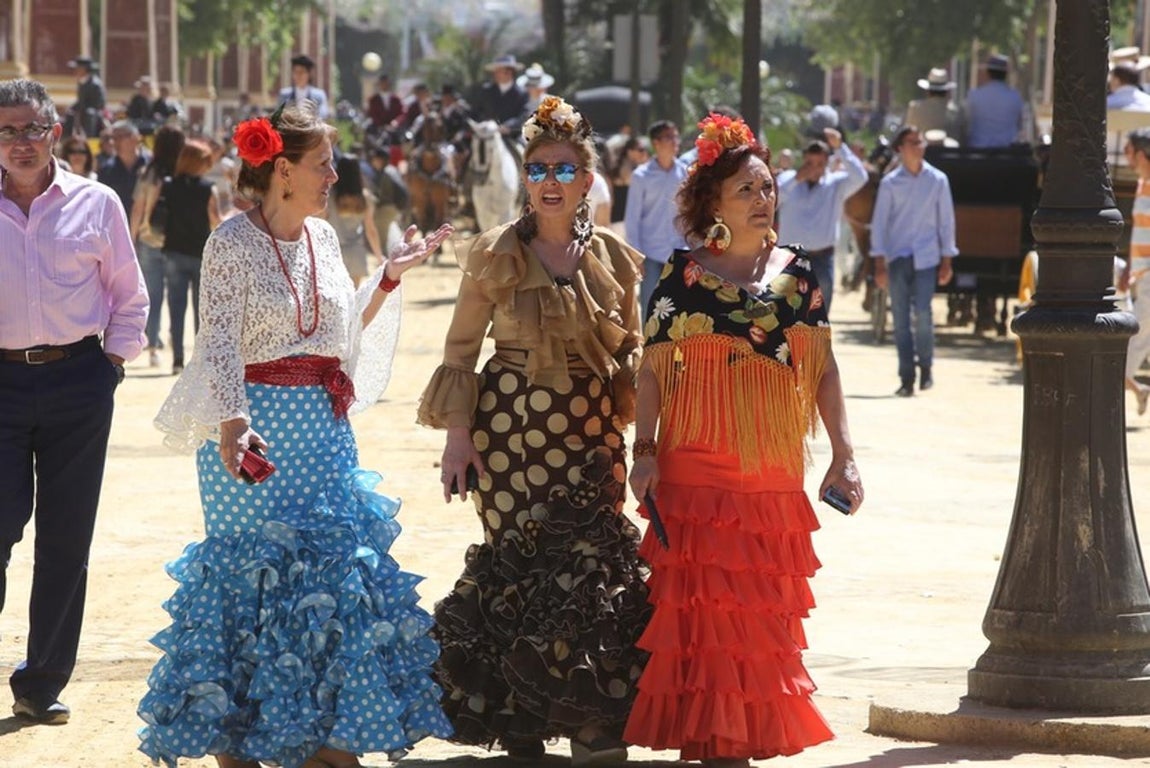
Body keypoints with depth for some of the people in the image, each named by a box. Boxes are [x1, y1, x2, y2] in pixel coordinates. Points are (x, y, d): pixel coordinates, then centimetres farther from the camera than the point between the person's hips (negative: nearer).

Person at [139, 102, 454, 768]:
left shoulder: (322, 237, 10)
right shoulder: (234, 243, -9)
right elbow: (221, 343, -17)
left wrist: (390, 276, 15)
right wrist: (232, 427, -29)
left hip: (324, 427, 7)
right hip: (258, 426, -7)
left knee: (334, 570, 6)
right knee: (251, 574, -1)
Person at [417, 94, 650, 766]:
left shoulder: (614, 259, 7)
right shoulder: (495, 255, 1)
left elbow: (632, 357, 13)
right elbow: (461, 350, 3)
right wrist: (458, 433, -5)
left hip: (591, 436, 1)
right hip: (510, 432, -1)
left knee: (592, 571, -8)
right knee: (517, 566, -3)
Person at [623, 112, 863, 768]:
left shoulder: (798, 273, 7)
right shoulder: (685, 275, -2)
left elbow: (824, 368, 9)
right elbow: (654, 369, -1)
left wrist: (843, 455, 4)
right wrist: (646, 451, -9)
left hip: (776, 472, 3)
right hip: (699, 470, -3)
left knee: (765, 611, 7)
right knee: (703, 603, -3)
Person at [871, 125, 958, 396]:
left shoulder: (937, 180, 4)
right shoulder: (890, 182, 2)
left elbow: (946, 220, 8)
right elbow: (879, 223, 3)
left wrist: (947, 260, 6)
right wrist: (879, 263, -3)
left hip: (926, 258, 0)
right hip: (898, 258, 1)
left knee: (922, 314, -11)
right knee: (900, 319, 0)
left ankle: (925, 366, 11)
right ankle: (906, 378, 5)